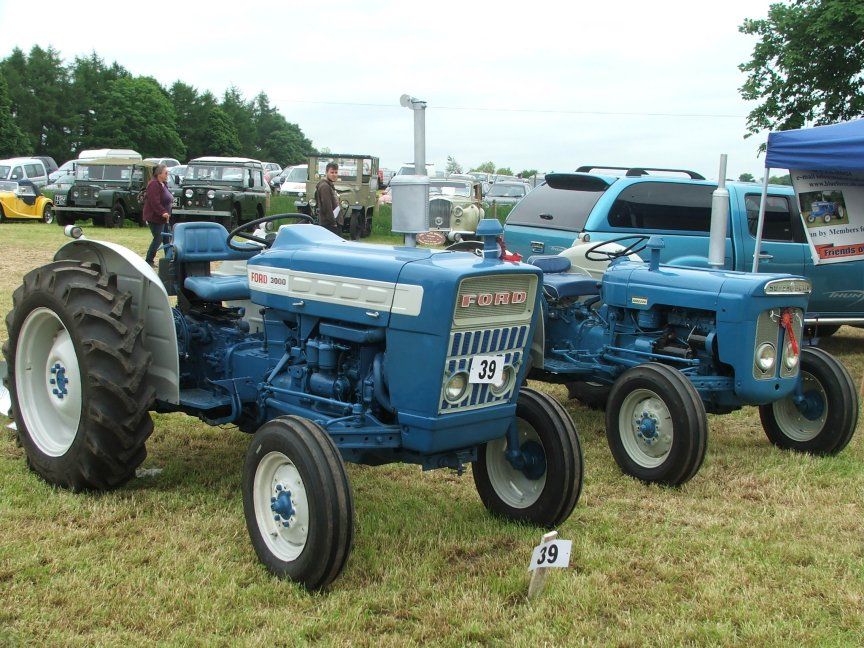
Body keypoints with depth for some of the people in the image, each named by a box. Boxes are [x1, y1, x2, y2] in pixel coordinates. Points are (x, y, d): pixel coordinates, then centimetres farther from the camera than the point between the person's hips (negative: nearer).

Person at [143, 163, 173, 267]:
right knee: (158, 239, -8)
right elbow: (154, 202, -28)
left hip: (163, 217, 10)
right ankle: (149, 260, 0)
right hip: (155, 217, -10)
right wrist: (163, 212, -33)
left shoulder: (163, 184, 12)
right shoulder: (154, 185, -19)